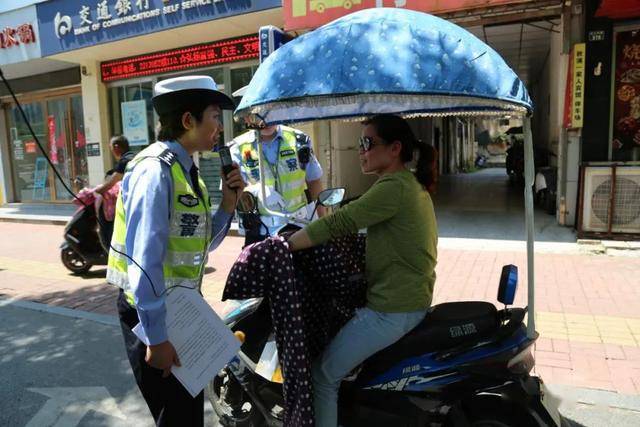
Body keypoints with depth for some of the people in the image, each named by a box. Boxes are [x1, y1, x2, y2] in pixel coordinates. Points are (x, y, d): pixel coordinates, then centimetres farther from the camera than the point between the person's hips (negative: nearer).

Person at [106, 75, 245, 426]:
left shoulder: (186, 171, 7)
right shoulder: (156, 170, -21)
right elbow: (144, 260, -26)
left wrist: (227, 205, -2)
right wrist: (156, 337, -24)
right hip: (153, 313, -8)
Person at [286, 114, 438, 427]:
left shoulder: (394, 187, -19)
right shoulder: (412, 183, 11)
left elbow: (340, 223, -23)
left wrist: (283, 245, -16)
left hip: (391, 310, -10)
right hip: (412, 299, 10)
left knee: (323, 375, -1)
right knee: (329, 328, 25)